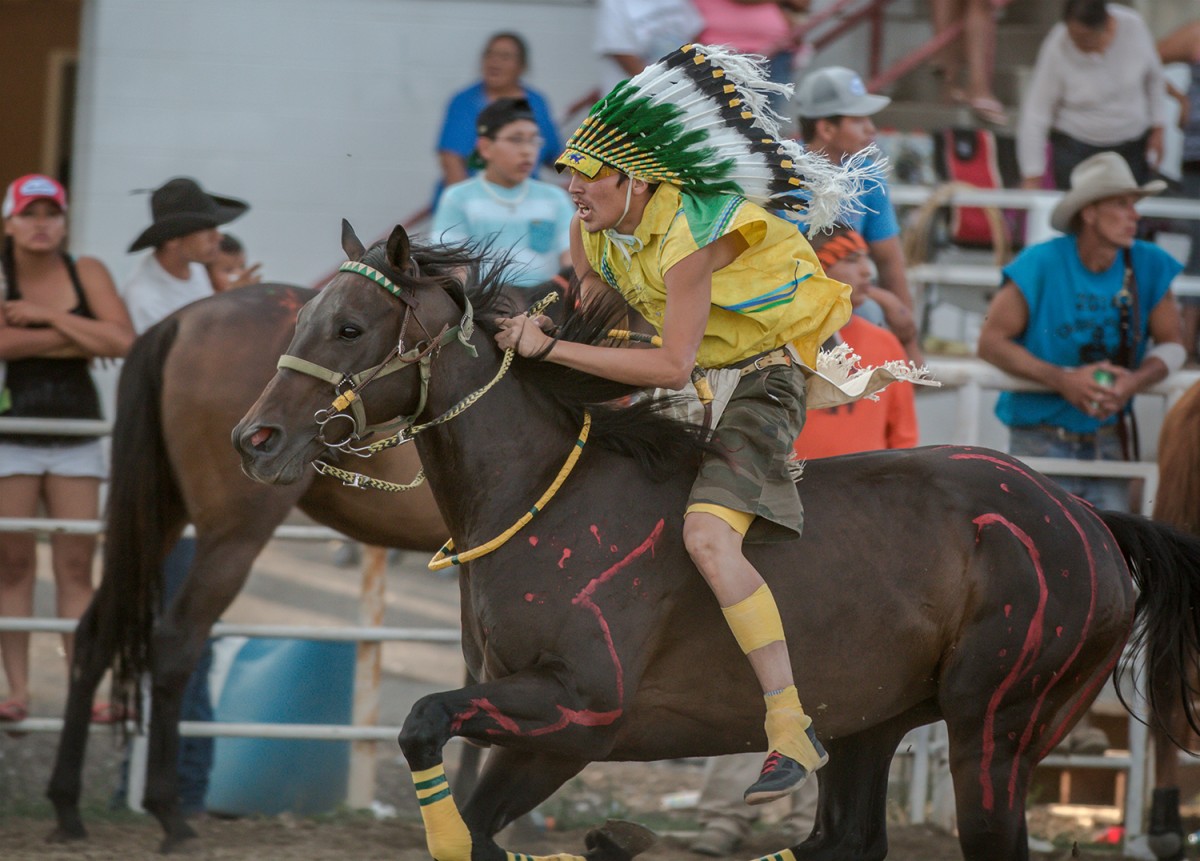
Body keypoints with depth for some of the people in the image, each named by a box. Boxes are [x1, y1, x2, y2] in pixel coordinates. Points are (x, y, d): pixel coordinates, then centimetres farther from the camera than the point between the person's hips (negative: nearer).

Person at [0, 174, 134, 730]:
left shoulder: (86, 273, 2)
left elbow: (123, 342, -12)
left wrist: (47, 316, -14)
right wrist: (83, 337, -16)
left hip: (76, 436, 2)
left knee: (76, 567, 0)